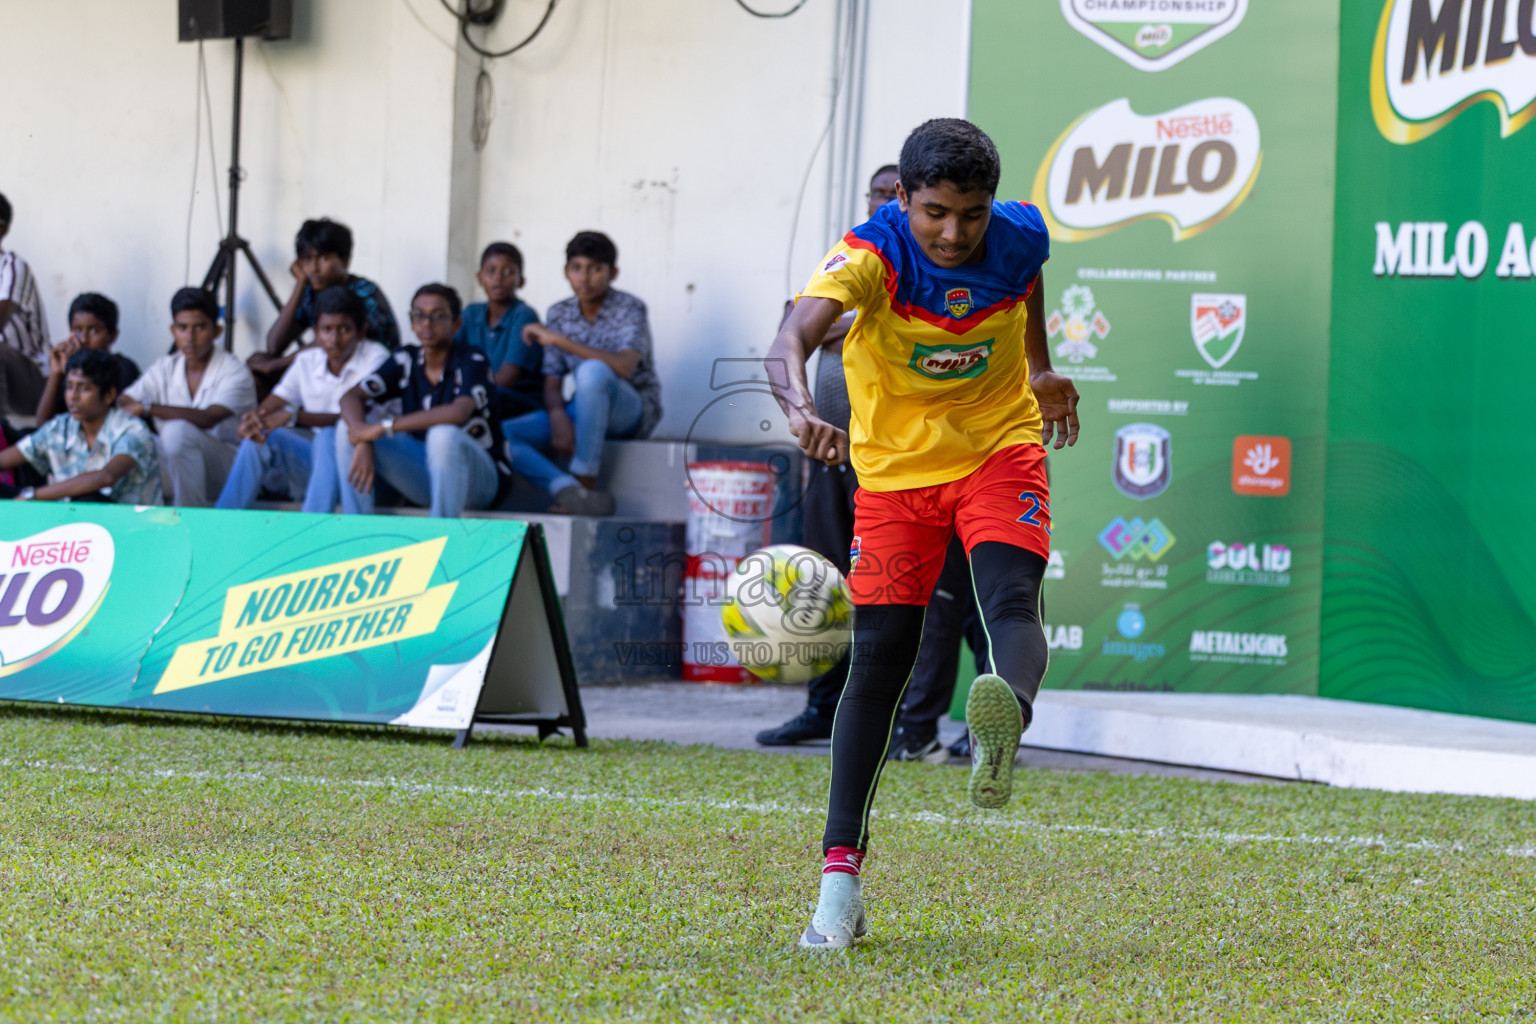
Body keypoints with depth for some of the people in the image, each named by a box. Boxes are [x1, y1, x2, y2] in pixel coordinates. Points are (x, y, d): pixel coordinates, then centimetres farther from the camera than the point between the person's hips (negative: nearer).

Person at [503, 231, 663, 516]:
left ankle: (585, 481, -33)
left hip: (633, 410, -5)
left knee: (592, 370, -38)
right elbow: (552, 385, 3)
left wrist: (558, 340, -27)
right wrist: (558, 417, -22)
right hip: (583, 412, 5)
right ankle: (567, 490, -37)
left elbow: (624, 366, -29)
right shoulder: (560, 314, 5)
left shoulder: (629, 309, -11)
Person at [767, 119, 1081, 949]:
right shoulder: (870, 256, -25)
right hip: (895, 466, -1)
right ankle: (841, 875, -1)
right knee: (879, 659, -6)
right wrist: (801, 408, -64)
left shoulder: (1020, 236, -14)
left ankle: (1005, 727, -59)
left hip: (1000, 450, 2)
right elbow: (793, 336, -44)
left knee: (1012, 600, -28)